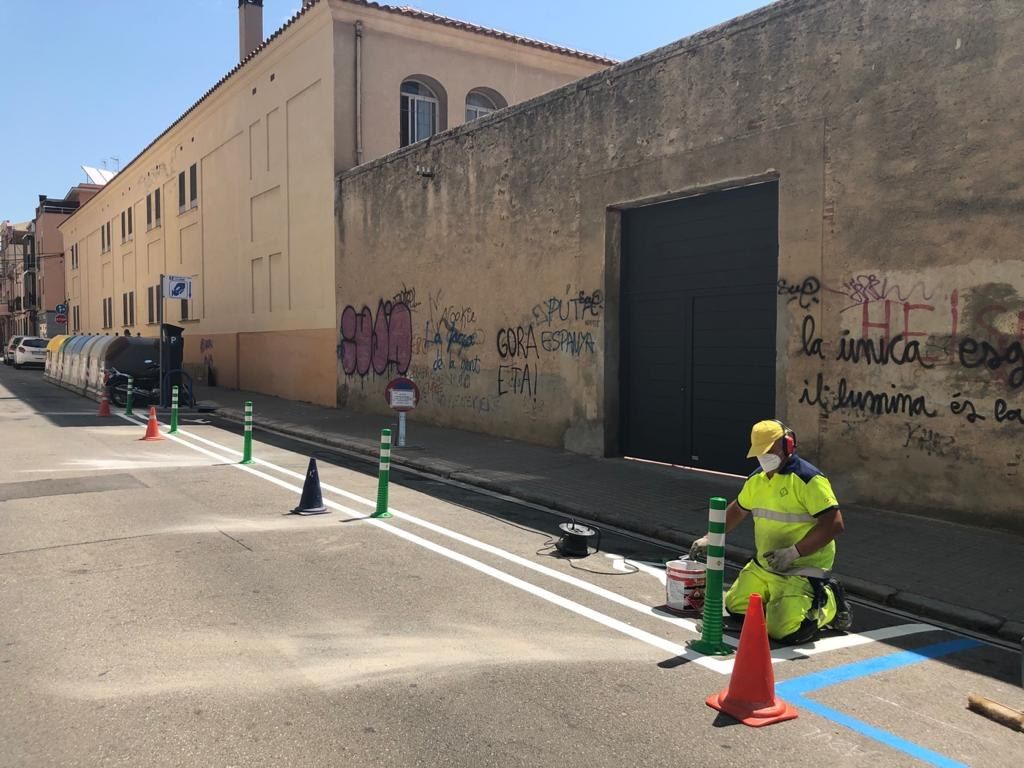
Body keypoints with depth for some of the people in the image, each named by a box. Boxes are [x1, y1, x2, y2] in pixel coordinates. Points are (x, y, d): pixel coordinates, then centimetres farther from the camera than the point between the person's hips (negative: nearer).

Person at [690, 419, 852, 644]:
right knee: (736, 607, 11)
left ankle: (828, 603, 6)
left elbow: (834, 524, -23)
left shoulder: (808, 478, -18)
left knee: (783, 630, -20)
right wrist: (710, 539, 17)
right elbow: (737, 510, 24)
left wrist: (793, 552, -26)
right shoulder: (757, 479, 8)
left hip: (802, 569, -8)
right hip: (763, 566, 8)